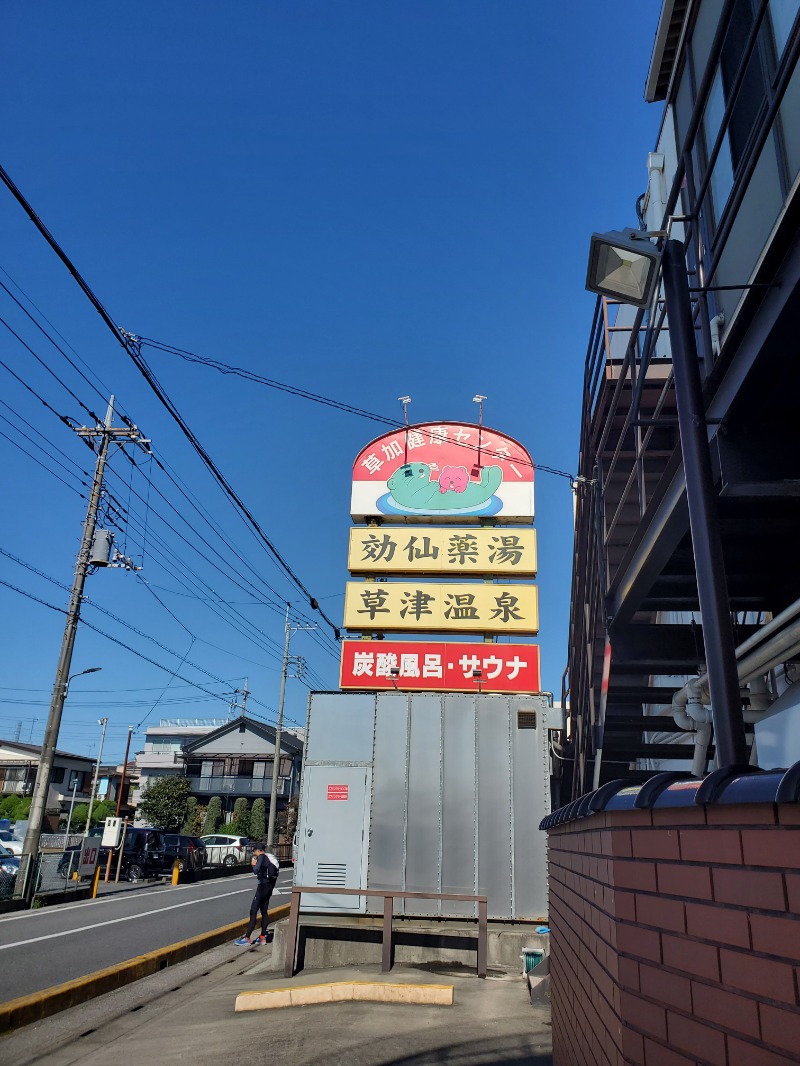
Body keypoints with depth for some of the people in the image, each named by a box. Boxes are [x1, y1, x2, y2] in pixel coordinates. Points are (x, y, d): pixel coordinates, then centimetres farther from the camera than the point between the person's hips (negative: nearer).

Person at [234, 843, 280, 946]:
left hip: (263, 886, -9)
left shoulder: (261, 857, -10)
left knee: (253, 912, -7)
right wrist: (256, 865, 14)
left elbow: (256, 871, -19)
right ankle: (262, 937, 16)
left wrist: (253, 864, 1)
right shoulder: (270, 857, 15)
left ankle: (247, 938, -8)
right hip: (270, 886, 9)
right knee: (264, 912, 13)